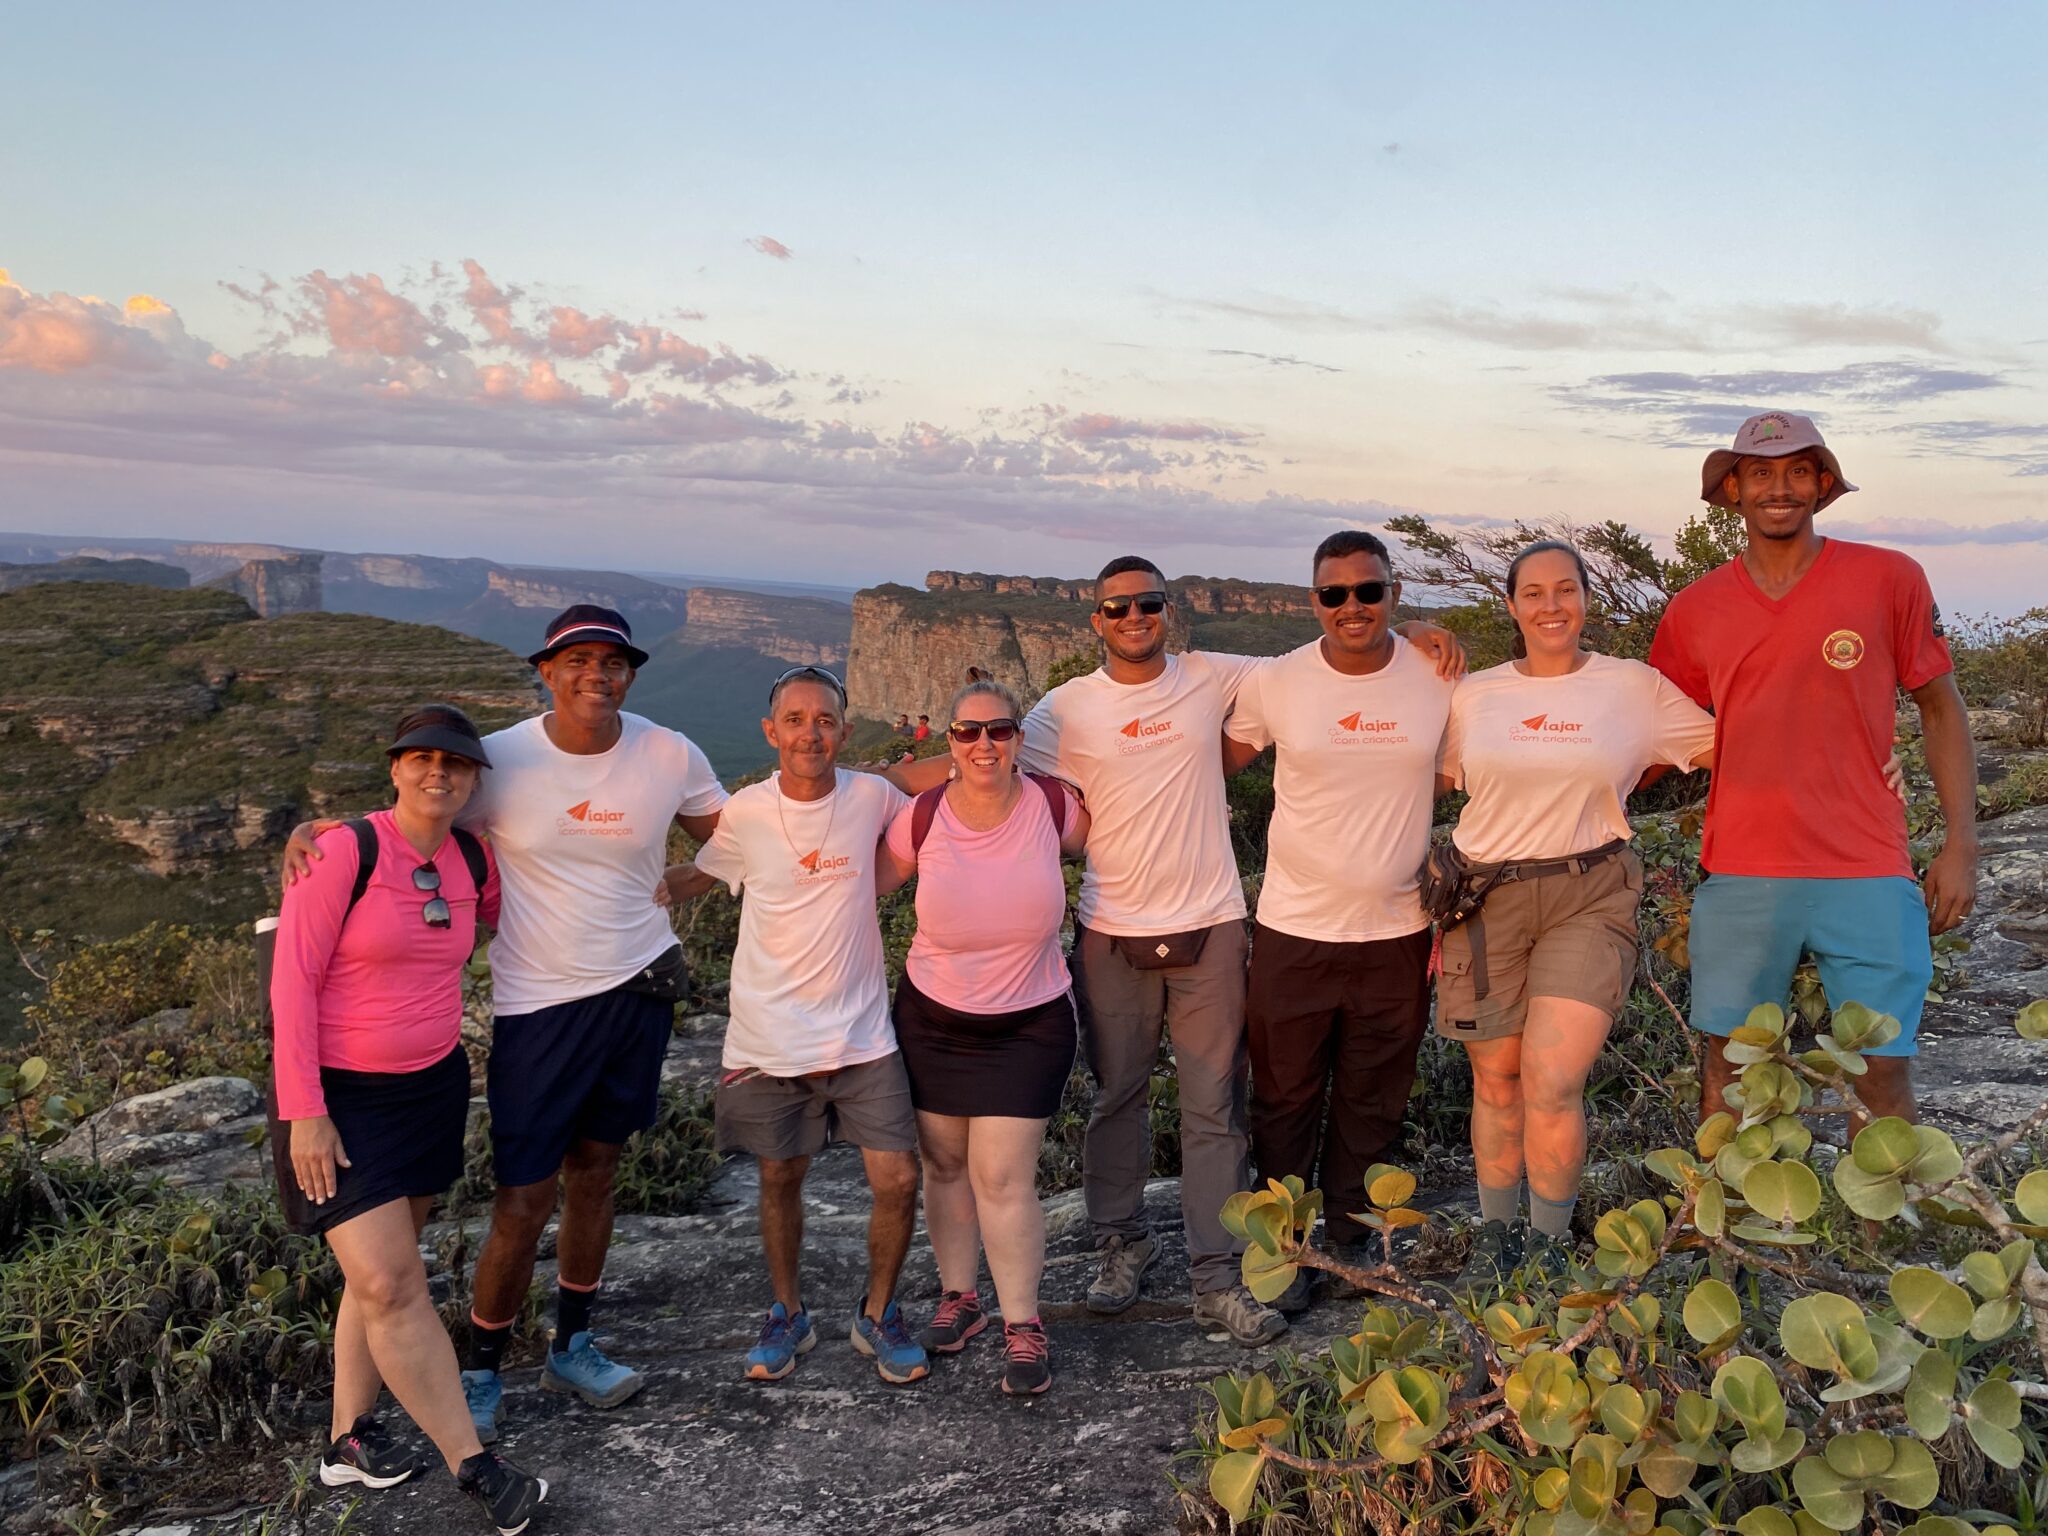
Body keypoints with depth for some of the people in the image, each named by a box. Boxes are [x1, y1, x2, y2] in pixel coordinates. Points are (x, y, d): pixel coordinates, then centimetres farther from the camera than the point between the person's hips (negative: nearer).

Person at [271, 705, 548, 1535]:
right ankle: (476, 1466, 1)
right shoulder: (345, 851, -16)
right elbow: (292, 981, -15)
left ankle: (349, 1440, 28)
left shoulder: (472, 860, 1)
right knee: (389, 1285, -7)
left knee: (383, 1271, 13)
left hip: (433, 1086, 6)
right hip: (341, 1095, -6)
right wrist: (305, 1112, -16)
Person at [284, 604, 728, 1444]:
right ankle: (480, 1374, 23)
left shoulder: (670, 755, -5)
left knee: (593, 1171, 18)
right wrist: (313, 830, -19)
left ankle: (572, 1347, 37)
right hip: (538, 1002, -3)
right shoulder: (502, 760, -12)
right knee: (524, 1201, 0)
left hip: (639, 988, 3)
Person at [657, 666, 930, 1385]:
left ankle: (877, 1314, 22)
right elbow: (699, 874, 12)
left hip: (861, 1034, 0)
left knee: (898, 1181, -3)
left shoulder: (873, 797, -6)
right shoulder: (745, 813, -7)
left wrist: (873, 883, -1)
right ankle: (788, 1314, 37)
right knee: (780, 1180, 14)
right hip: (769, 1036, 0)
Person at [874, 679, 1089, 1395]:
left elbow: (1100, 842, 13)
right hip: (932, 1019, 2)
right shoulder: (923, 817, -11)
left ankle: (1023, 1325, 10)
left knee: (1003, 1177, -5)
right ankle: (958, 1297, 33)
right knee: (944, 1164, 13)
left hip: (1029, 1023, -2)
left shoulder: (1052, 805, -11)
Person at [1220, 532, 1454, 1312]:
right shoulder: (1273, 683, -7)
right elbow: (1218, 761, 7)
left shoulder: (1440, 678, -4)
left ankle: (1351, 1241, 36)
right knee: (1285, 1100, 11)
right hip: (1293, 931, -1)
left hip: (1397, 932, 1)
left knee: (1373, 1104, 16)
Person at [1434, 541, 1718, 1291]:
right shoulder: (1473, 694, 8)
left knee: (1552, 1082, -10)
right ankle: (1494, 1236, 24)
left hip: (1587, 898, -2)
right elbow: (1438, 780, 15)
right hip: (1486, 898, 2)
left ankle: (1549, 1250, 10)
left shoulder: (1637, 687, 3)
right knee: (1496, 1079, 7)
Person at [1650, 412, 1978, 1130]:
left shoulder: (1890, 579, 1)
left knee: (1883, 1071, 2)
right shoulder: (1695, 611, 6)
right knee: (1729, 1066, 9)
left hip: (1868, 877, -1)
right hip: (1740, 880, 2)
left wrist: (1960, 846, 0)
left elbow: (1941, 710, 6)